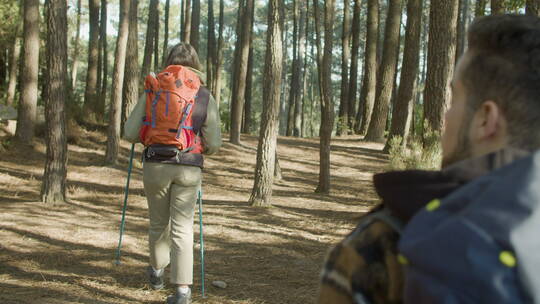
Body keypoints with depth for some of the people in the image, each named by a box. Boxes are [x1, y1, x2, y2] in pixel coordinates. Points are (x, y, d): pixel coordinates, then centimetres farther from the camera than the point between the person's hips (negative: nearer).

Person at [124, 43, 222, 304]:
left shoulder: (152, 90, 6)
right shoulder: (205, 96, 3)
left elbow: (130, 133, 3)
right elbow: (214, 144, 1)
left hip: (155, 165, 1)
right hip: (188, 168, -1)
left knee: (159, 223, 19)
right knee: (182, 228, 1)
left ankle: (157, 271, 41)